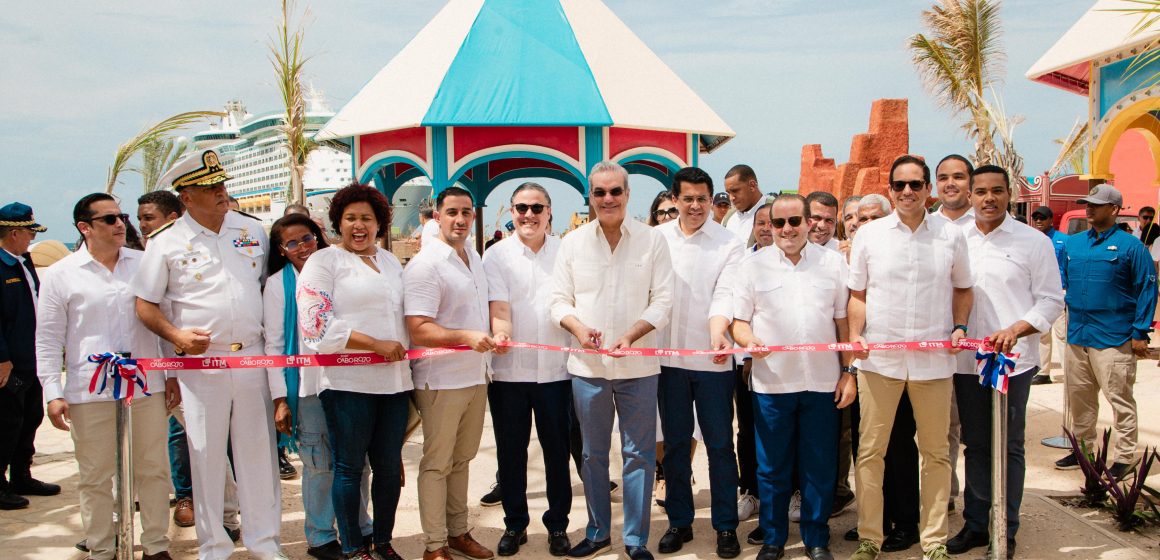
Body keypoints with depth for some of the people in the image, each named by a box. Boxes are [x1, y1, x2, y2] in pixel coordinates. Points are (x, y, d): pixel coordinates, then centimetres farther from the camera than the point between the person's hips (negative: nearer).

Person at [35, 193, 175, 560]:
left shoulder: (144, 264, 7)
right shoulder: (60, 274, 2)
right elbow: (48, 340, 2)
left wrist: (172, 374, 11)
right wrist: (53, 393, -4)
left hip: (146, 386, 2)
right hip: (89, 392, -2)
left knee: (153, 470, 8)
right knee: (95, 476, 6)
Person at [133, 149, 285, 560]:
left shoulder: (253, 231, 8)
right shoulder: (166, 243, -1)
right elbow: (145, 305, 1)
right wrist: (176, 335, -16)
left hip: (252, 358, 3)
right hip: (200, 362, -2)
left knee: (259, 450, 7)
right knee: (206, 454, 4)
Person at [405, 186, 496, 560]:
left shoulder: (474, 259, 12)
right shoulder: (425, 265, -14)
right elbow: (418, 331, -21)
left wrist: (494, 335, 6)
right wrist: (466, 337, -32)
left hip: (476, 376, 8)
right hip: (441, 380, -8)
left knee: (462, 459, 17)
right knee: (437, 463, 2)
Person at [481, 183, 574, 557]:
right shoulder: (497, 255, 0)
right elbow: (498, 306, -10)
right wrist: (500, 330, -30)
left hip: (555, 368, 0)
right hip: (509, 369, 0)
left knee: (557, 450, 8)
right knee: (511, 452, 9)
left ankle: (557, 525, 23)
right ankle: (514, 524, 24)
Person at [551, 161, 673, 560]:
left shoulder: (652, 240, 0)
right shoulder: (573, 243, 5)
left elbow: (662, 301, -3)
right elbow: (560, 300, 6)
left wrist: (631, 334, -18)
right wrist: (579, 328, -14)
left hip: (638, 365, -2)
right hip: (587, 364, 2)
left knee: (639, 453, 3)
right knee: (593, 453, 12)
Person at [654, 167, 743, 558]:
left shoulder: (729, 243, -1)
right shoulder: (657, 238, 5)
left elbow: (725, 295, -11)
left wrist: (718, 333, -29)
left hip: (712, 359, -2)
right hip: (668, 355, 2)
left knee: (720, 444, 4)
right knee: (675, 442, 11)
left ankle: (726, 526, 15)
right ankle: (679, 521, 23)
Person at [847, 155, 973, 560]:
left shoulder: (951, 235, 4)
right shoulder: (869, 234, 3)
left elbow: (962, 288, 14)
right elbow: (857, 294, 7)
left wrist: (960, 326, -2)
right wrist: (855, 335, -8)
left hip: (934, 359, 1)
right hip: (879, 358, -1)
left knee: (935, 452, 10)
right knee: (870, 450, 4)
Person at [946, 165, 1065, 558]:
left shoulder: (1033, 242, -2)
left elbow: (1051, 300, -3)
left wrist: (1015, 329, -17)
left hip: (1014, 360, -3)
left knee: (1008, 447, 4)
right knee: (976, 444, 12)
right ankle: (975, 524, 23)